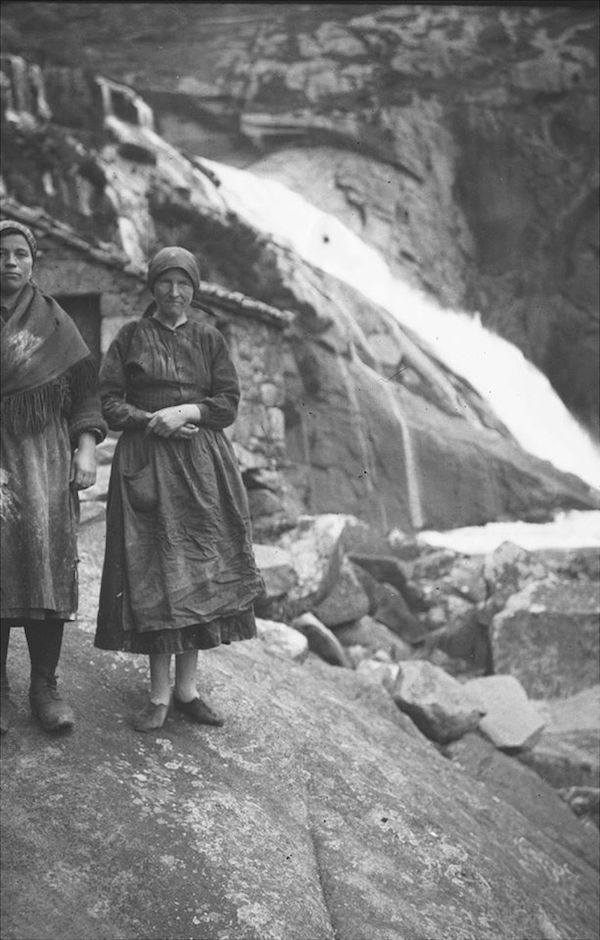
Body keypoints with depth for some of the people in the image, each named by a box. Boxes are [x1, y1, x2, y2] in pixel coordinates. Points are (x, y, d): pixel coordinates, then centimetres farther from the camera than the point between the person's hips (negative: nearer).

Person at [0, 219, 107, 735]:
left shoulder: (54, 320, 12)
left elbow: (85, 390, 10)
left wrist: (87, 449, 0)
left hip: (43, 450, 1)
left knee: (46, 561, -6)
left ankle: (45, 684, 1)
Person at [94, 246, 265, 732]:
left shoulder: (210, 339, 9)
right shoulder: (131, 336, 6)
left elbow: (229, 404, 5)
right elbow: (108, 401, 2)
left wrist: (187, 411, -12)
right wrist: (150, 420, -14)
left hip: (202, 463, 2)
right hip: (145, 461, -2)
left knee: (201, 570, 1)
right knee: (153, 572, -4)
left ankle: (187, 687, 11)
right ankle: (160, 693, 3)